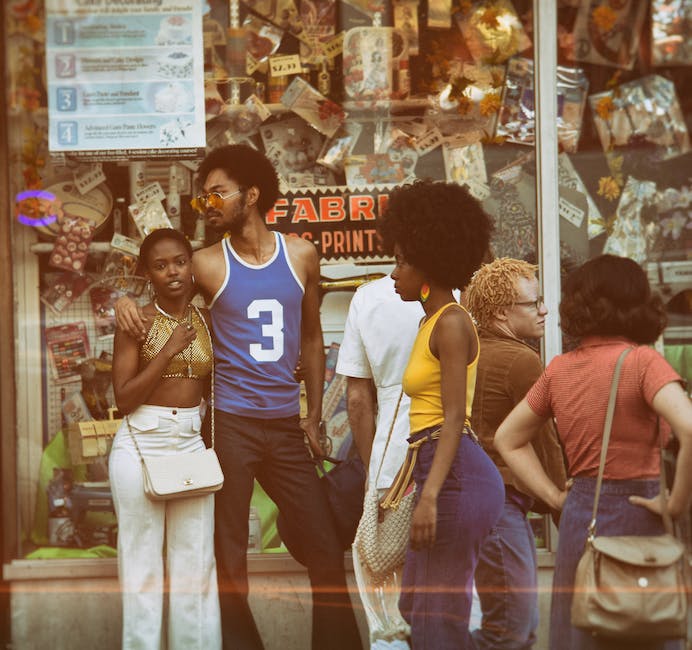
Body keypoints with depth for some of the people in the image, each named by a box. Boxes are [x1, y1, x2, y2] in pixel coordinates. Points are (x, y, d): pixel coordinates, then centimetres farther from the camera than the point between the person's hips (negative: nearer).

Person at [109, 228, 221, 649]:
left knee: (196, 560, 5)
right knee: (143, 558, 1)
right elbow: (124, 398, -9)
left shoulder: (206, 321, 8)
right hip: (141, 444, -4)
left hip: (191, 442, 4)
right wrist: (168, 350, -15)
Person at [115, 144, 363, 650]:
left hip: (286, 424, 2)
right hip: (231, 423, -2)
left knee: (325, 546, 3)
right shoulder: (207, 264, 0)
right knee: (231, 556, 2)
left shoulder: (300, 255, 6)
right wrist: (125, 301, -14)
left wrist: (314, 414, 11)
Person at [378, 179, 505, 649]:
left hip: (457, 475, -10)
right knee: (415, 606, 14)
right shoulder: (432, 323, 17)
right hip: (442, 473, 10)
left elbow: (455, 418, -19)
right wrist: (402, 483, 24)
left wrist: (430, 496, -26)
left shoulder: (451, 323, -11)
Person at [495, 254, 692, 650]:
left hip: (579, 515, 6)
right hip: (635, 515, -5)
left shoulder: (559, 369, 5)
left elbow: (509, 439, 16)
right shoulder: (642, 361, -11)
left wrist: (556, 497, 9)